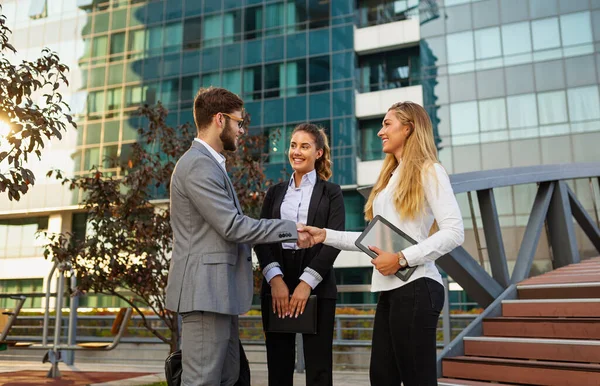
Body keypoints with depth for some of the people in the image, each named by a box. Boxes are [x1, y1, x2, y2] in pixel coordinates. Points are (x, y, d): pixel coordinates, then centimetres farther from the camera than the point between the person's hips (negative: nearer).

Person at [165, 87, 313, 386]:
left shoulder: (209, 163, 19)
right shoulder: (199, 164, -14)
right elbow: (232, 226, -18)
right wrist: (292, 229, -11)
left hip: (217, 291, 10)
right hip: (205, 290, -10)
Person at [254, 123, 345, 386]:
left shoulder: (331, 192, 7)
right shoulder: (275, 192, 14)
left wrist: (307, 282, -15)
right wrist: (274, 278, -12)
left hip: (317, 287, -2)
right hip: (276, 285, 3)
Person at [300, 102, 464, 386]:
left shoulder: (428, 171, -3)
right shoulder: (390, 176, 21)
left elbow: (454, 232, -14)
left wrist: (402, 259, -18)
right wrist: (326, 235, 10)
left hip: (415, 287, -8)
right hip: (390, 289, 8)